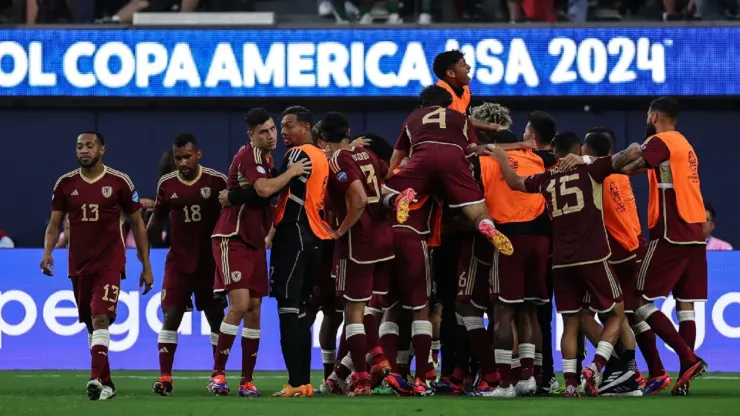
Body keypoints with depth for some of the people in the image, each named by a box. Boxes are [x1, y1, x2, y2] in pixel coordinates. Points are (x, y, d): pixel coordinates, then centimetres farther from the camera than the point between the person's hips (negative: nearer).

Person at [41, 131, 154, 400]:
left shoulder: (119, 182, -3)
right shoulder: (66, 184, 5)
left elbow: (137, 224, 5)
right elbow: (55, 223, 8)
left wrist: (146, 267, 4)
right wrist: (47, 252, -12)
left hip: (110, 262, -4)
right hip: (79, 264, 4)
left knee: (101, 319, -20)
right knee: (92, 324, 11)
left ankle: (96, 380, -28)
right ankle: (106, 383, 21)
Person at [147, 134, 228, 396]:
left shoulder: (217, 181, -8)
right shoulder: (166, 184, 0)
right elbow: (157, 221, 13)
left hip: (210, 262, -1)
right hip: (178, 262, 1)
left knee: (216, 317, 5)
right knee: (170, 316, -7)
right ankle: (164, 377, -7)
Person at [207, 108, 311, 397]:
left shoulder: (267, 157, 14)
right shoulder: (248, 155, -14)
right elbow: (264, 189, -27)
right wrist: (291, 172, -16)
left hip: (255, 241, 9)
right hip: (232, 239, -9)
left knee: (254, 311, 5)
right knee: (240, 305, -17)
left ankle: (247, 380, 8)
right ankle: (217, 373, -10)